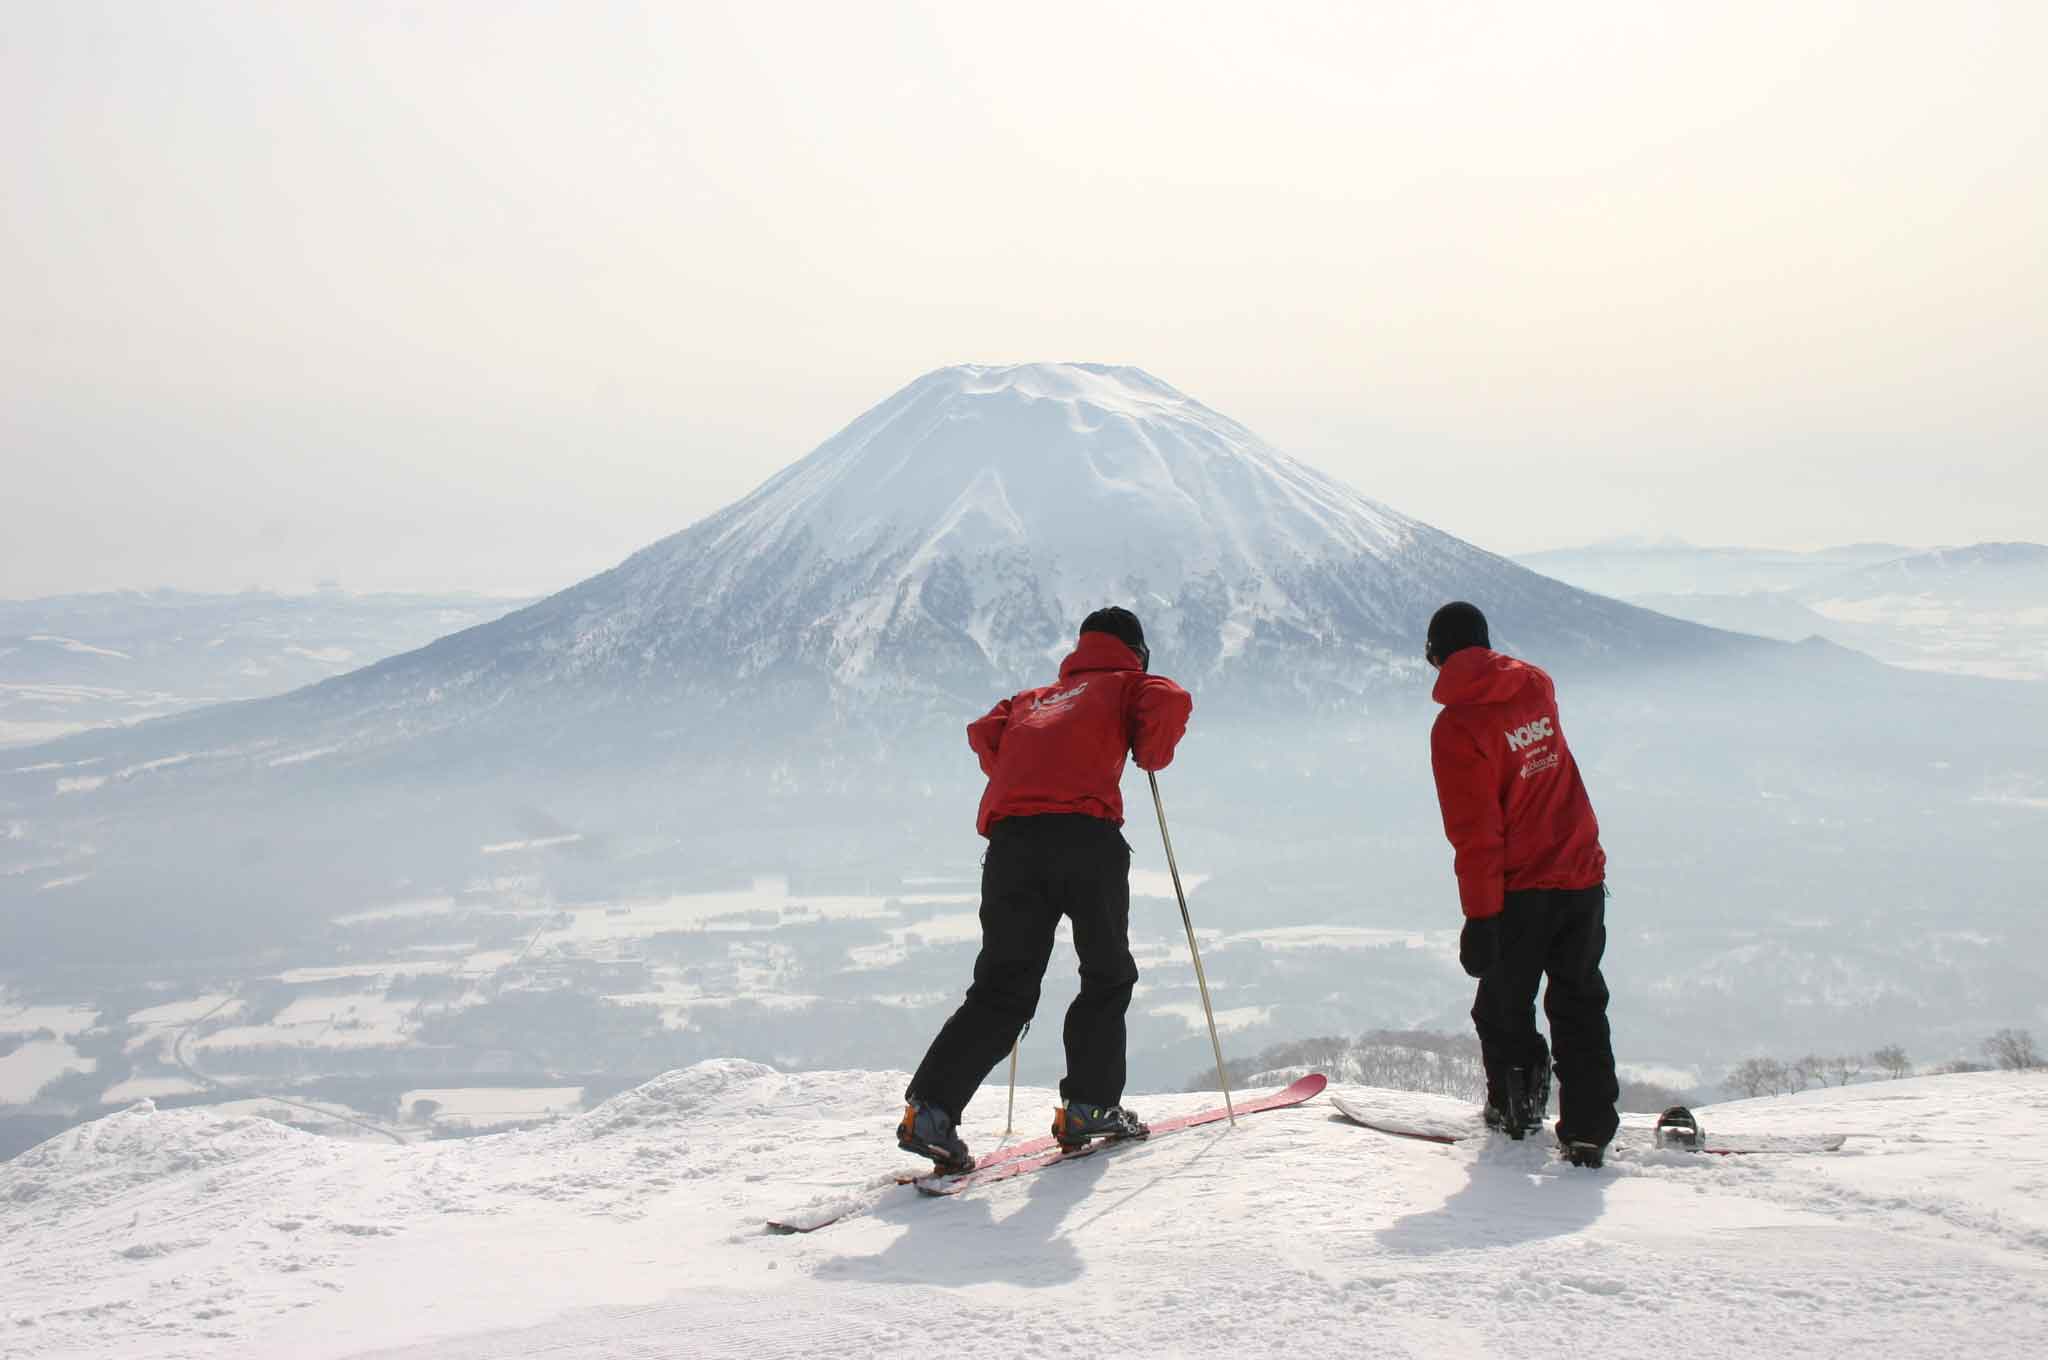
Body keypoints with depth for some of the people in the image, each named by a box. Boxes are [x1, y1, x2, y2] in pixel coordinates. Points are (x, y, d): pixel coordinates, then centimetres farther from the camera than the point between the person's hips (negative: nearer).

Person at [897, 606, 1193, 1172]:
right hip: (1086, 833, -4)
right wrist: (1152, 755, 16)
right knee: (1107, 976, 14)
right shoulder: (1127, 684, 20)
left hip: (1011, 838, 4)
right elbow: (1170, 702, 0)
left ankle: (930, 1108, -9)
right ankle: (1088, 1105, 7)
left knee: (1003, 989, 4)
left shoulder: (1036, 697, 34)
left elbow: (985, 733, 21)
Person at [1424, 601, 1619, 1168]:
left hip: (1520, 891, -5)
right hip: (1583, 876, 5)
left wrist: (1479, 917, -14)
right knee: (1580, 1006, 12)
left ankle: (1516, 1109, 28)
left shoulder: (1456, 727, -17)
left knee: (1504, 1005, 16)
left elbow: (1475, 834, -18)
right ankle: (1587, 1131, 10)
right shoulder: (1536, 686, 1)